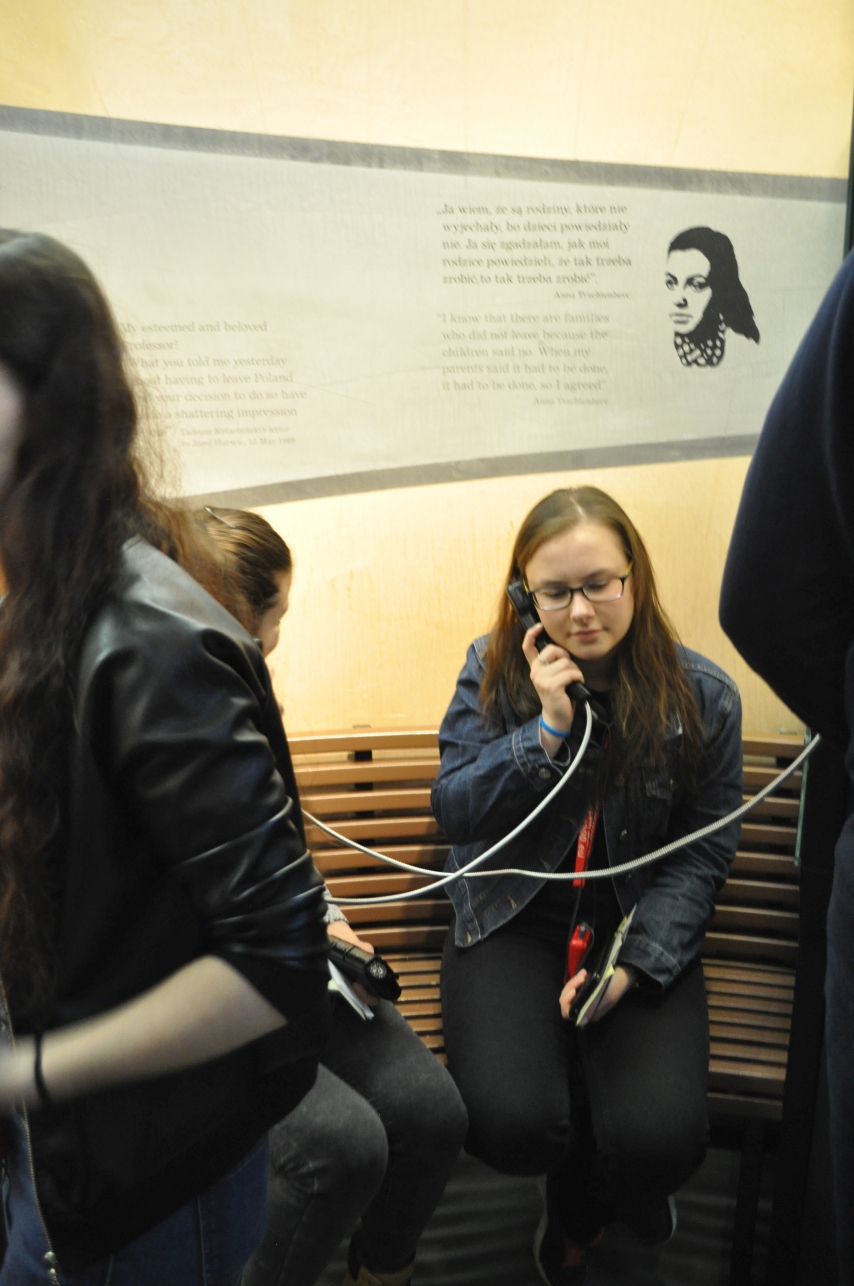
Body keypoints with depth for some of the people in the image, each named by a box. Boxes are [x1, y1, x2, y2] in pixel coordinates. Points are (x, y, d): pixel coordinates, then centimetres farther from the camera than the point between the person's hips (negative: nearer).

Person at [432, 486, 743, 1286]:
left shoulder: (703, 696, -4)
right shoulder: (494, 670, -2)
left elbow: (703, 851, -1)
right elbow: (452, 809, -5)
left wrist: (635, 963, -14)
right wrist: (547, 728, -18)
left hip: (640, 929, 1)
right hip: (513, 919, 0)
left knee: (660, 1140, -22)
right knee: (508, 1122, -23)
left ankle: (580, 1207, 21)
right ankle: (596, 1189, 19)